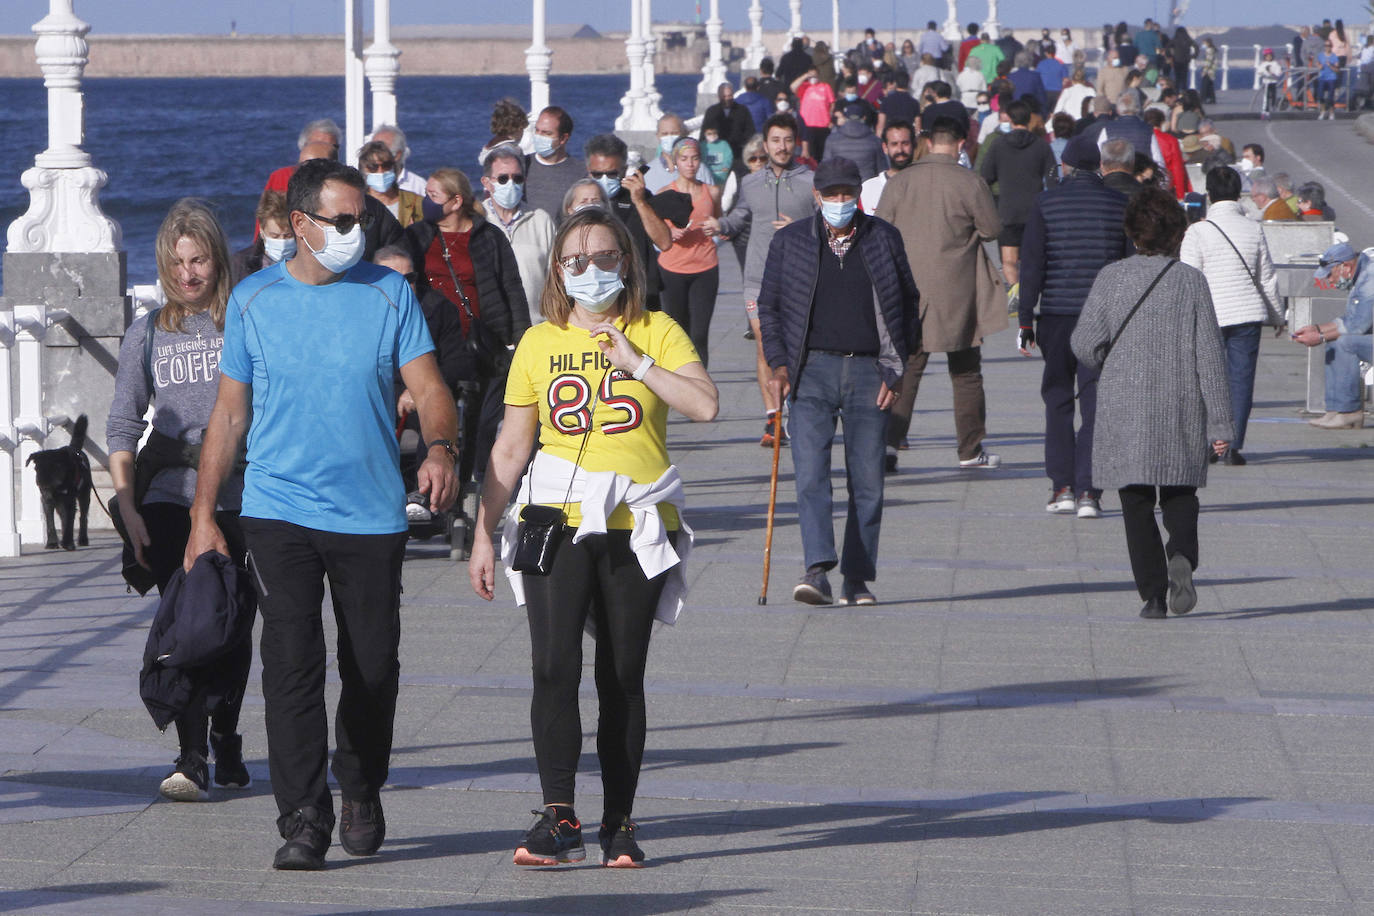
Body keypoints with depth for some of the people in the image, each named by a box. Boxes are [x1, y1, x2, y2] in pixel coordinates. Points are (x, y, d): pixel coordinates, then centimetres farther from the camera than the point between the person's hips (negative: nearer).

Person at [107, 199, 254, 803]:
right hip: (168, 499, 1)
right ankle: (191, 758, -6)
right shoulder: (148, 333, 9)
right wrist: (128, 507, 0)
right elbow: (123, 426, 9)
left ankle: (225, 746, 19)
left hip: (236, 498, -1)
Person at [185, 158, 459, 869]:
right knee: (291, 661, -12)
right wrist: (203, 513, 6)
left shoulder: (389, 293, 3)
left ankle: (361, 796, 30)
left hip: (372, 513, 1)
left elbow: (427, 387, -2)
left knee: (373, 668, 8)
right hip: (279, 510, -1)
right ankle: (304, 820, -11)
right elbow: (230, 411, 10)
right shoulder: (253, 300, 5)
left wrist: (440, 447, -24)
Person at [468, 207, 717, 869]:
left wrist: (635, 361, -12)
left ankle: (619, 825, 9)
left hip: (636, 528, 0)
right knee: (554, 667, -13)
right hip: (557, 519, 1)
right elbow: (510, 449, 13)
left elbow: (705, 405, -9)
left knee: (622, 678, 3)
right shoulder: (539, 343, 11)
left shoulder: (657, 334, 6)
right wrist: (484, 533, 9)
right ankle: (558, 820, -13)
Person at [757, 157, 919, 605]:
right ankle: (817, 570, -20)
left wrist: (895, 371, 4)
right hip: (812, 370, -1)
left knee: (867, 480, 2)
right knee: (810, 474, -14)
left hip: (869, 371, 1)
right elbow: (769, 305, 12)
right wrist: (779, 363, -1)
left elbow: (907, 303, 11)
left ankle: (857, 579, 9)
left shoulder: (883, 239, 7)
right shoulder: (790, 241, 7)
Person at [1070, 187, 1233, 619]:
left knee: (1137, 503, 7)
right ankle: (1181, 556, -13)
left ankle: (1153, 592, -1)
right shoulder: (1190, 280, -3)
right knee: (1179, 494, 15)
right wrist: (1219, 421, -1)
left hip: (1124, 409, 0)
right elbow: (1210, 353, -4)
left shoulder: (1111, 278, -3)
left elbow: (1084, 344, -4)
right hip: (1182, 411, 0)